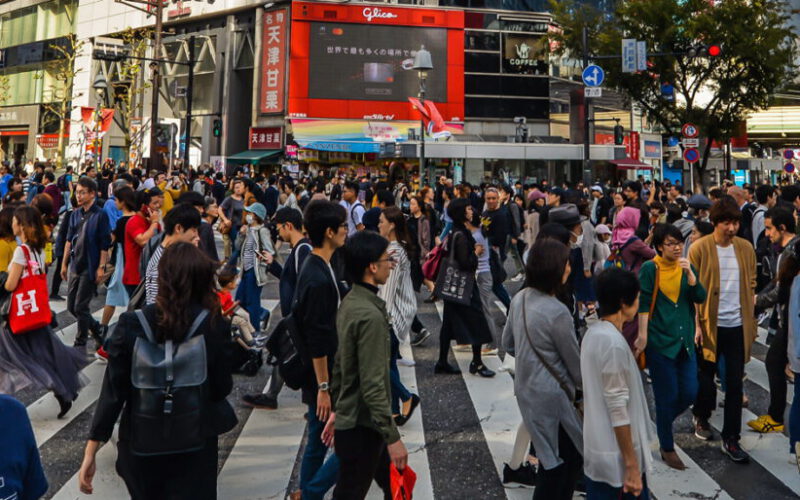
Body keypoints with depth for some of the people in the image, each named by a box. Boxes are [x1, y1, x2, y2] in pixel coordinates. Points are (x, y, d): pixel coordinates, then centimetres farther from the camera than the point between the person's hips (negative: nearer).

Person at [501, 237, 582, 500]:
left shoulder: (520, 298, 1)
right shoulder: (557, 312, -22)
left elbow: (508, 344, 13)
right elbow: (574, 361, -11)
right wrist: (586, 389, 7)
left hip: (526, 389, 8)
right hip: (550, 396, -8)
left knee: (553, 458, 20)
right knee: (560, 462, 5)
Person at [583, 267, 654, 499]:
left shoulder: (593, 333, 5)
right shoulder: (614, 343, -23)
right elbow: (618, 409, -22)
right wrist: (632, 465, -17)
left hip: (597, 451, 9)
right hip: (616, 458, -9)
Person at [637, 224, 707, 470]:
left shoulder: (687, 267, 8)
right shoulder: (650, 269, -6)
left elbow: (700, 297, -3)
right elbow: (643, 304, -9)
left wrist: (690, 273, -16)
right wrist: (643, 335, -14)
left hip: (685, 340, 5)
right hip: (660, 341, -5)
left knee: (689, 393, 5)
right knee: (667, 396, 3)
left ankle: (663, 422, 35)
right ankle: (667, 448, 19)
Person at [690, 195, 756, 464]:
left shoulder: (746, 247, 3)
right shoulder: (699, 248, -9)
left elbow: (751, 285, 11)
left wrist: (750, 319, 7)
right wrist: (696, 324, -11)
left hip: (738, 327, 3)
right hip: (710, 326, -3)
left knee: (735, 384, 6)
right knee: (705, 378, 13)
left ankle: (731, 439, 16)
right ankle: (701, 416, 40)